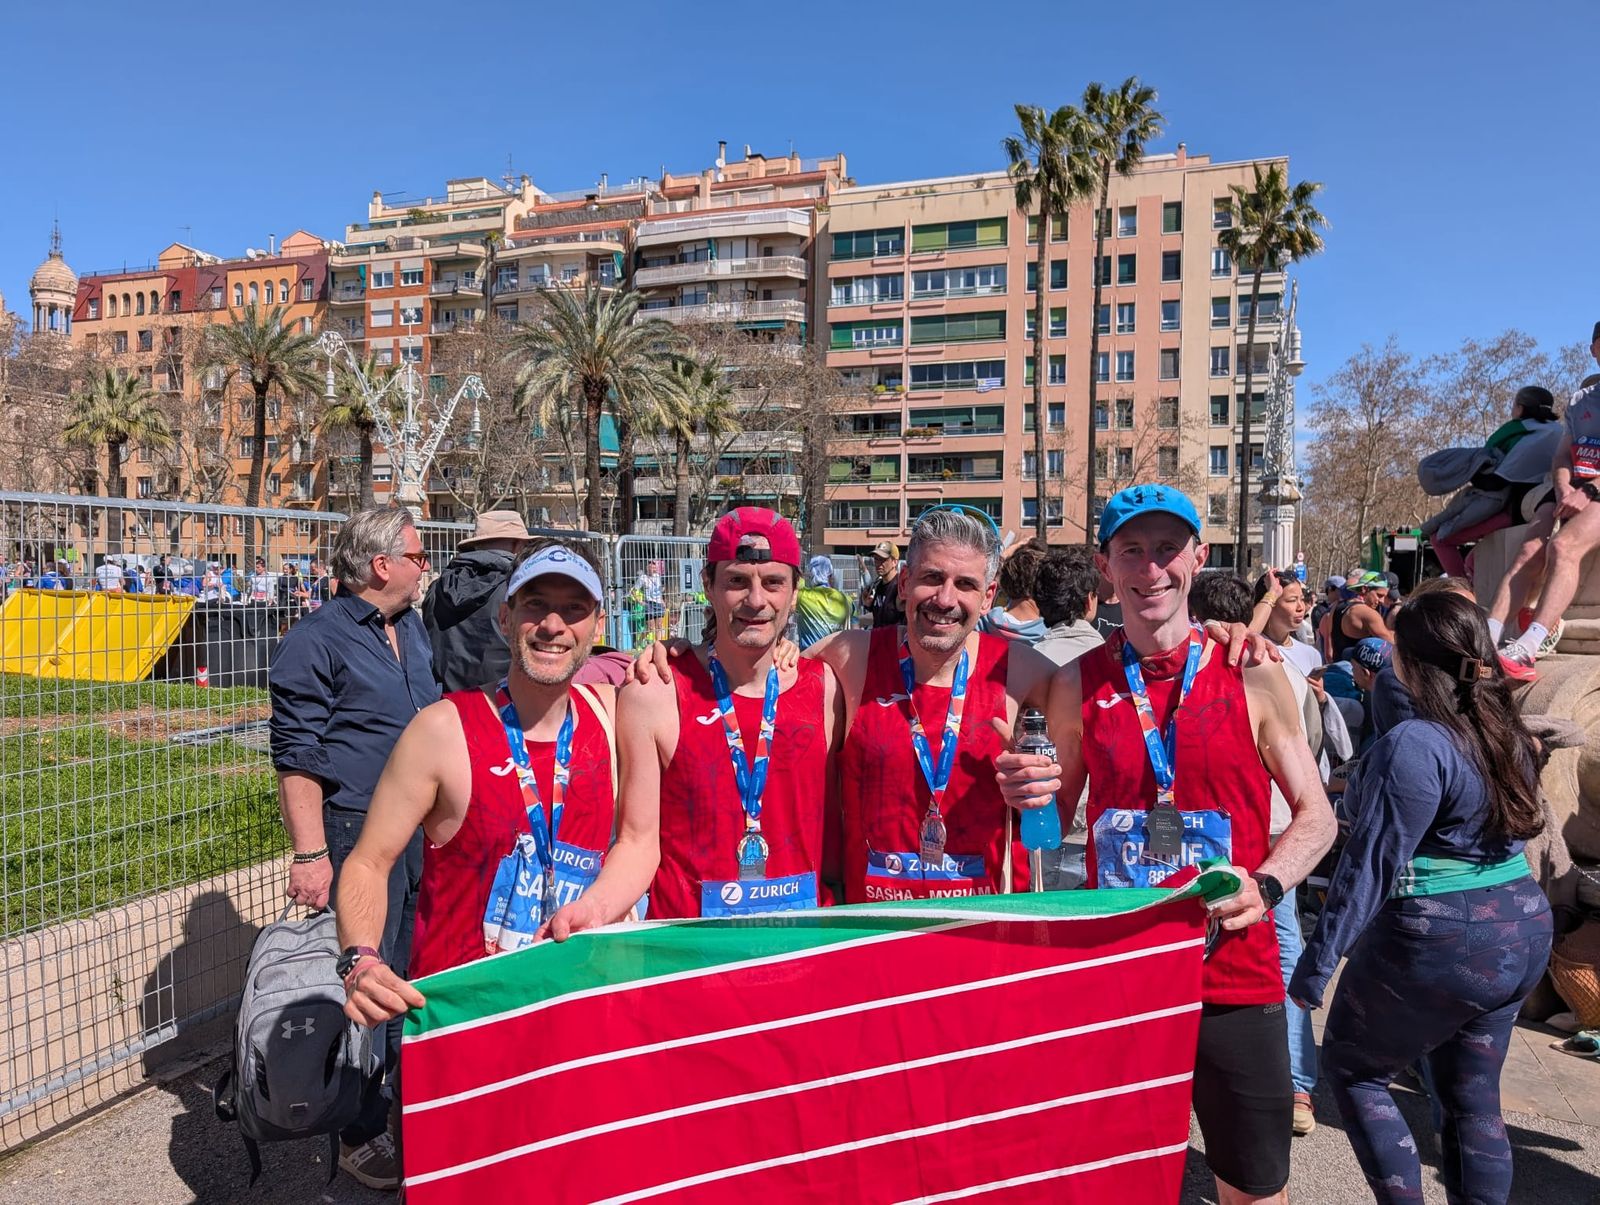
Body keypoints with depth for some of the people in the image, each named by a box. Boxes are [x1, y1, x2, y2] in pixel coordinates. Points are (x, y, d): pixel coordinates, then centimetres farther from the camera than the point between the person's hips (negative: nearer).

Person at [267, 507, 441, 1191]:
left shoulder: (414, 631, 12)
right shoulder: (317, 641, -10)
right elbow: (296, 757, -13)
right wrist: (310, 855, -18)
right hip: (358, 832, -7)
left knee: (415, 973, 16)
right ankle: (362, 1135, 16)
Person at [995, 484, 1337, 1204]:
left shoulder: (1254, 678, -3)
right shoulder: (1078, 685, 1)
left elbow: (1316, 816, 3)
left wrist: (1264, 887, -14)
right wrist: (1030, 796, -10)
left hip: (1234, 974, -1)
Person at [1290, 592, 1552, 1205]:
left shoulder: (1414, 745, -21)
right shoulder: (1511, 735, 4)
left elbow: (1371, 864, -21)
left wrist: (1318, 961, -16)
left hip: (1438, 945, -8)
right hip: (1524, 931, 8)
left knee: (1350, 1067, 11)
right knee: (1473, 1097, 18)